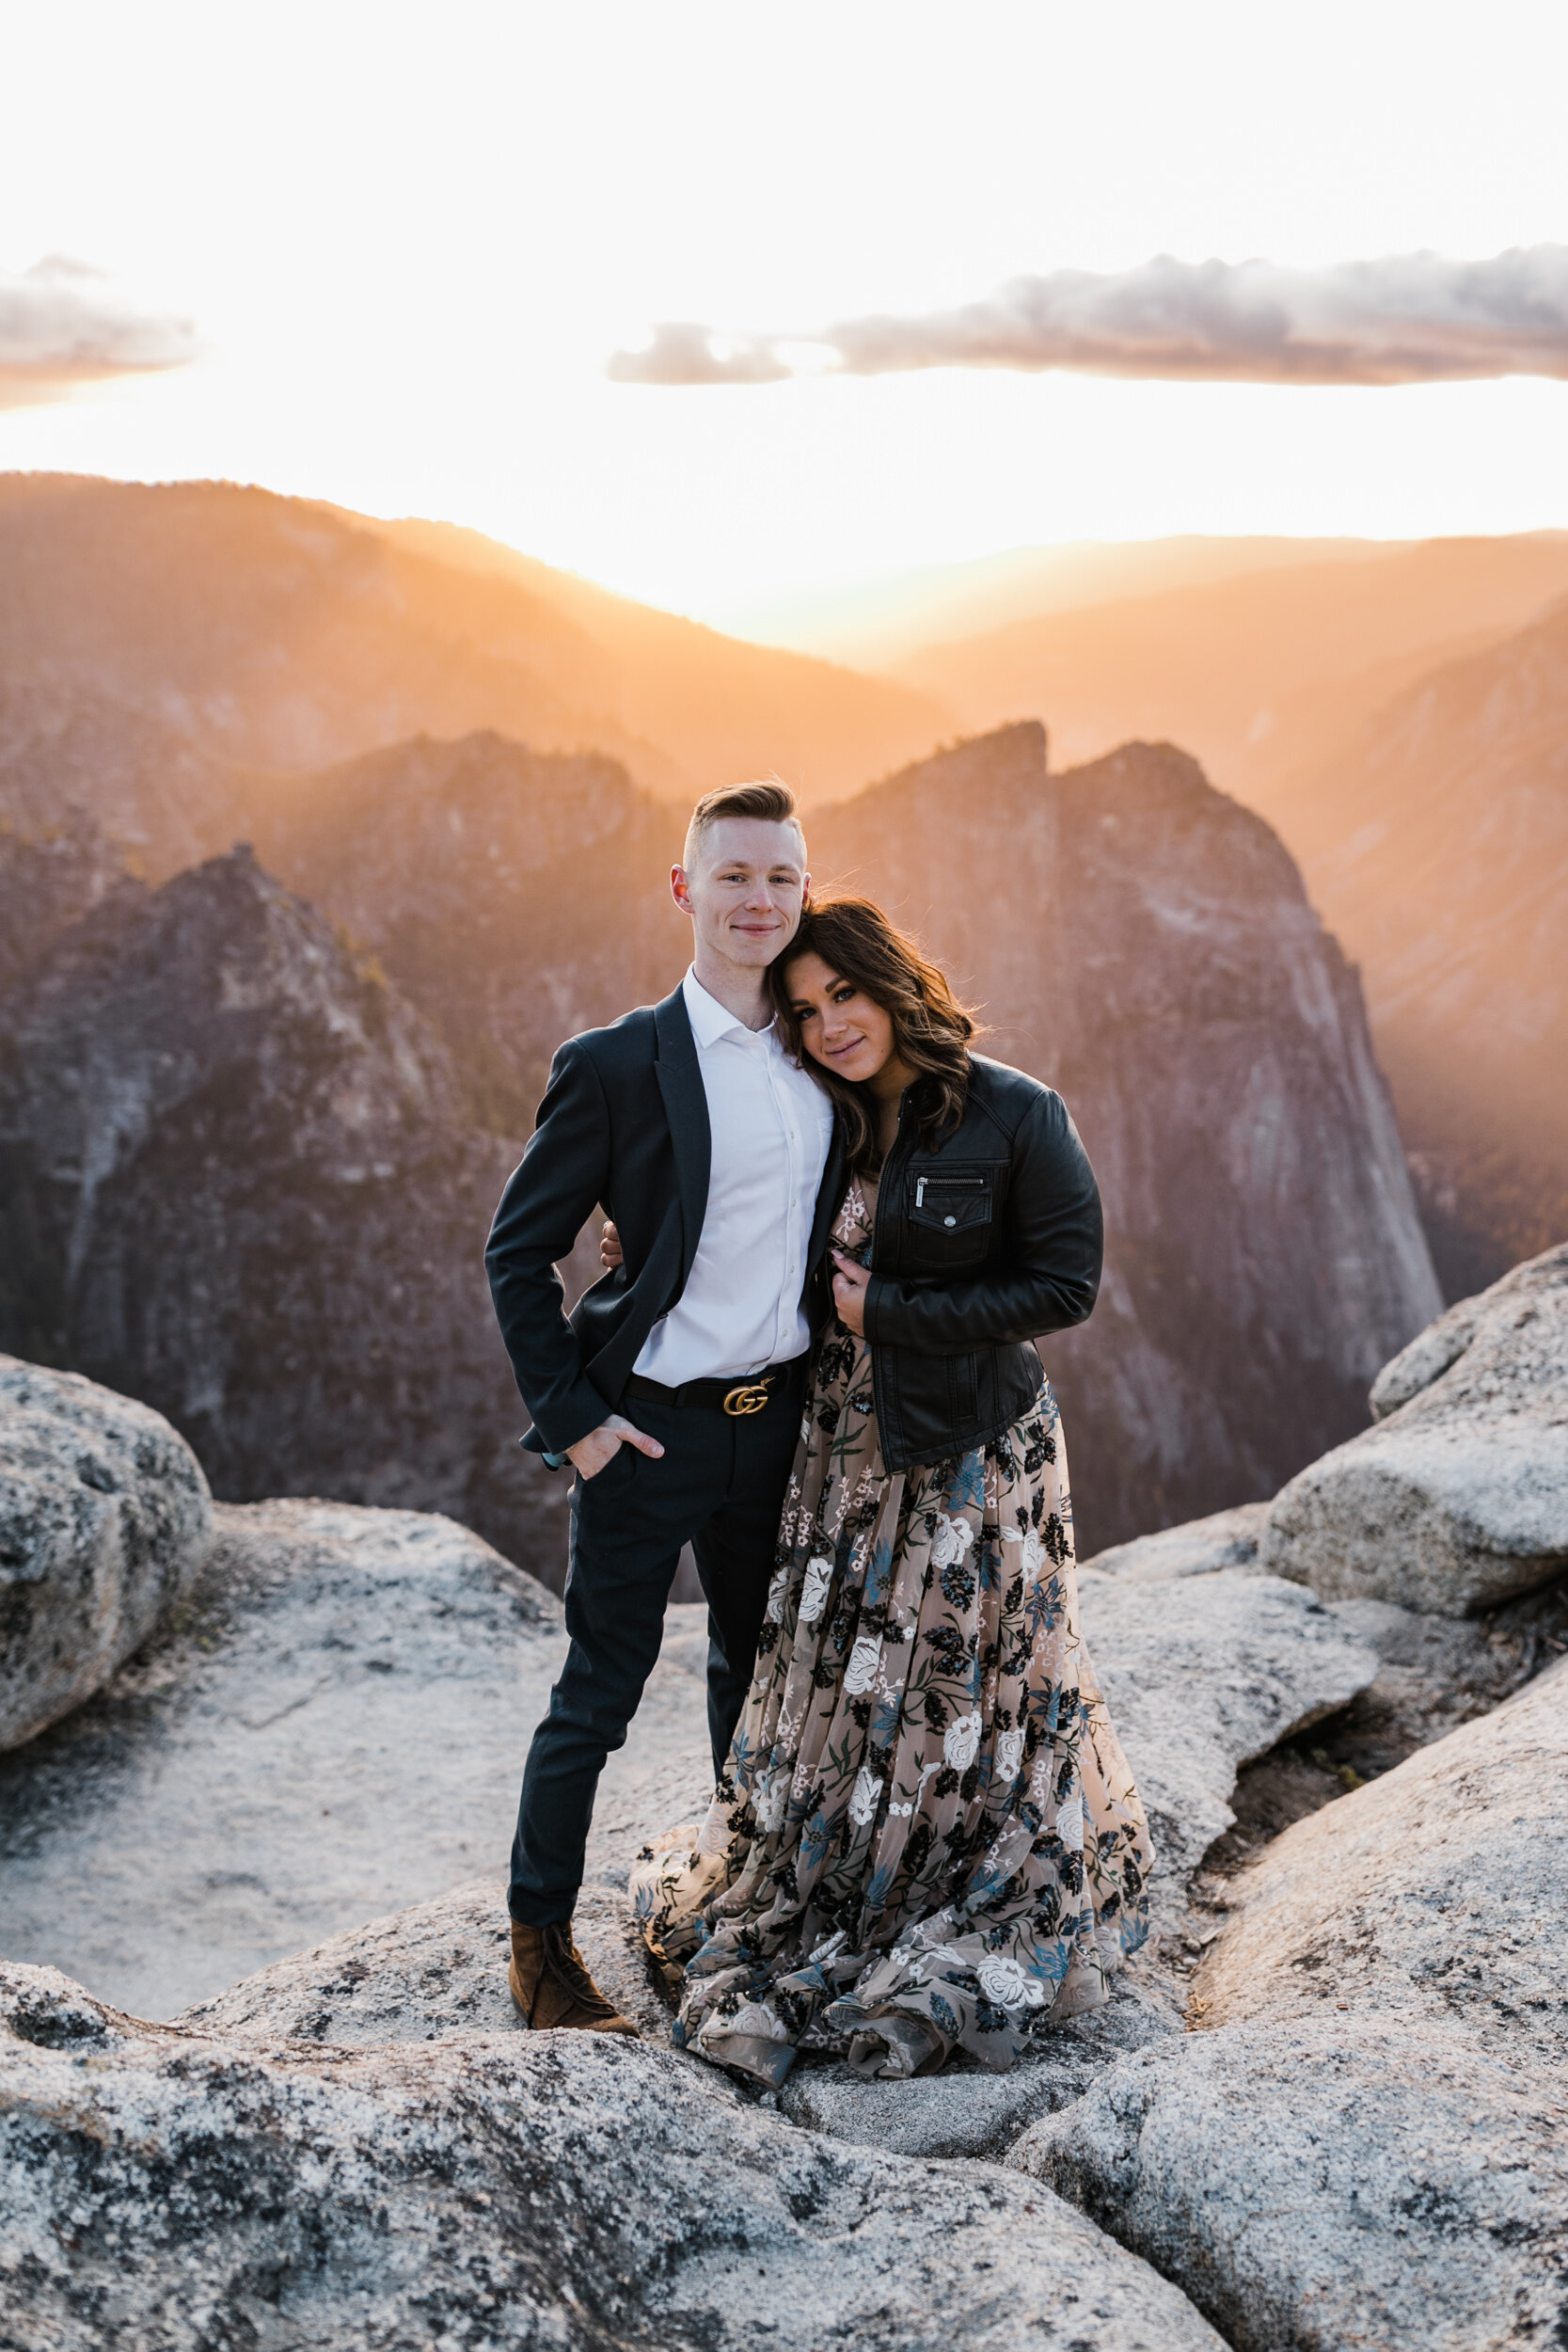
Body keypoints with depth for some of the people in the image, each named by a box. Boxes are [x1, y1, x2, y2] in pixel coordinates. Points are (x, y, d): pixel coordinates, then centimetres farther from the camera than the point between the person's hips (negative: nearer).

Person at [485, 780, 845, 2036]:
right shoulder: (615, 1064, -13)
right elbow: (517, 1251, -9)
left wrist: (844, 1313, 9)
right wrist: (571, 1416, -13)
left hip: (777, 1417, 6)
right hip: (650, 1428, -6)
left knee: (756, 1672, 22)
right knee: (598, 1695, 4)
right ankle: (540, 1936, 21)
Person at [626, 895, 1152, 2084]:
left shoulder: (1016, 1117, -11)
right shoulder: (832, 1132, 7)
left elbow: (1065, 1286, -14)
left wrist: (885, 1314, -15)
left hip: (974, 1459, -5)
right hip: (848, 1452, 5)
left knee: (961, 1701, 5)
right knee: (831, 1698, 9)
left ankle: (957, 1971, 22)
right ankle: (775, 1956, 23)